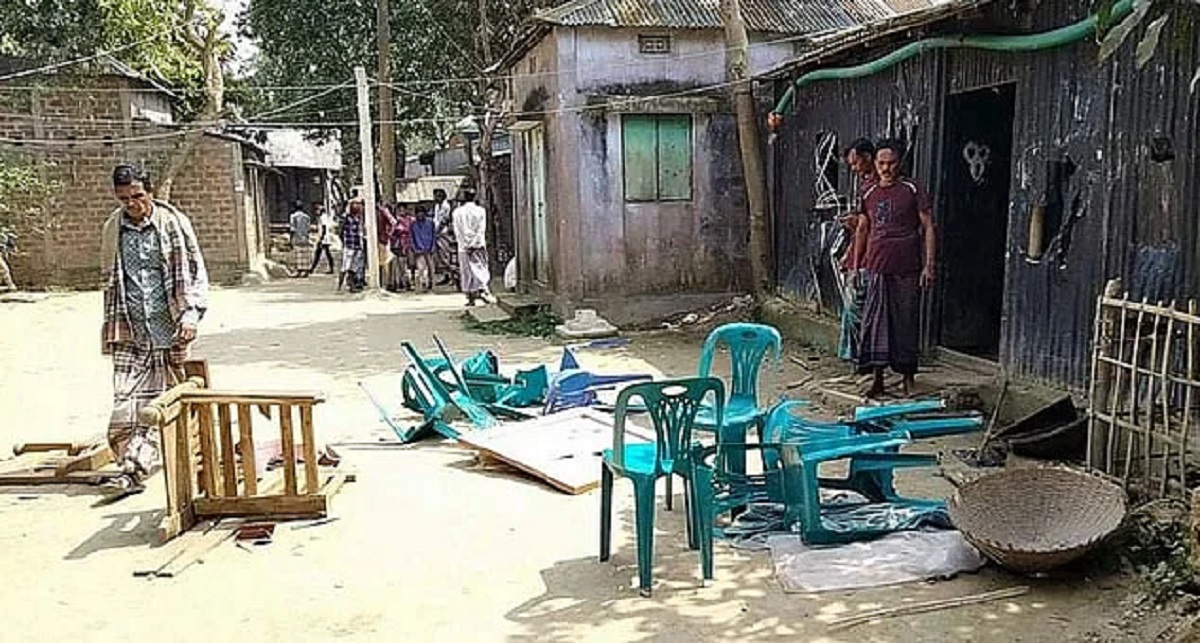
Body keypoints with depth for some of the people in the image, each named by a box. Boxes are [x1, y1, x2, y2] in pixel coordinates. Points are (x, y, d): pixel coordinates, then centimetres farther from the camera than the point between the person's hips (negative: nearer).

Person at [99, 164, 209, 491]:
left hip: (169, 328, -2)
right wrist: (112, 324, 17)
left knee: (164, 398, 5)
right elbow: (110, 278, 19)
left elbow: (195, 271, 2)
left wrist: (191, 312, -10)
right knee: (126, 397, -10)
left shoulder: (174, 222, -1)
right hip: (129, 330, 2)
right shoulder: (112, 229, 9)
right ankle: (131, 465, -8)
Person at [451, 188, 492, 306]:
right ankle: (482, 290, -16)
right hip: (479, 246, -1)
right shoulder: (481, 211, -1)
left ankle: (471, 298, 5)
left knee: (467, 273, 5)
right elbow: (481, 230, -6)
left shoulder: (457, 212, 2)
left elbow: (457, 231, -1)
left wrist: (466, 245, -1)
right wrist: (474, 244, -5)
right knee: (481, 270, 4)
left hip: (464, 248, 1)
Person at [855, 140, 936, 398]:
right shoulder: (869, 194, 10)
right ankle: (877, 380, 12)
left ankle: (908, 379, 15)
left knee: (906, 323, 3)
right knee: (875, 323, 3)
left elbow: (928, 227, -4)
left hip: (907, 269, -3)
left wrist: (929, 265, -10)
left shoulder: (913, 190, -2)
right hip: (877, 268, 4)